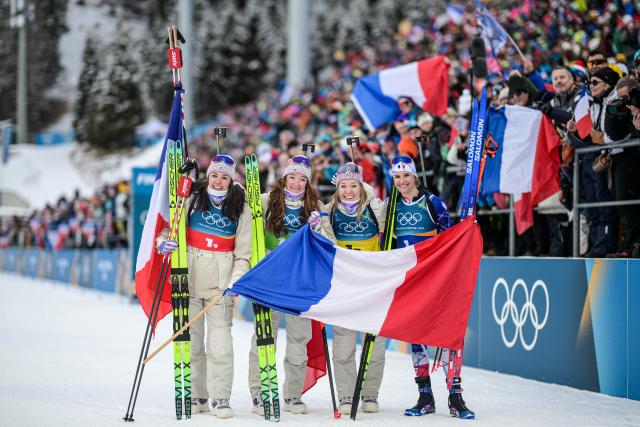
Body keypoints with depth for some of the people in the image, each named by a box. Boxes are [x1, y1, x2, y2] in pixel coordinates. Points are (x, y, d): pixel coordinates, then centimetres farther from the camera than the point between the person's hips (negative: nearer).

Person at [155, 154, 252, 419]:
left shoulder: (240, 208, 5)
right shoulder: (192, 199, 6)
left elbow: (244, 251, 3)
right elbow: (172, 226, 15)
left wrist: (236, 280, -10)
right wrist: (163, 241, -7)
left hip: (220, 282, -1)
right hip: (190, 277, 1)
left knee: (220, 340, -8)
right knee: (190, 338, 3)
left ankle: (221, 398, -1)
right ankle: (196, 396, 12)